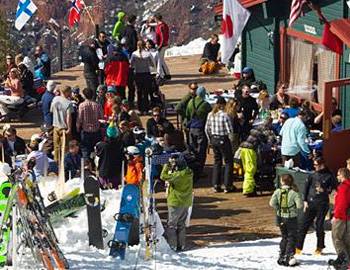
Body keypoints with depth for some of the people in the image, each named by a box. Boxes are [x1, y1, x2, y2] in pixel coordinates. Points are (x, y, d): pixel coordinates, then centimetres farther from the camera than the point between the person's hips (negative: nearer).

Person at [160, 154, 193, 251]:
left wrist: (167, 165, -15)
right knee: (181, 225, 18)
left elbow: (164, 176, -27)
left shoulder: (178, 175, -23)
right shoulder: (189, 173, 1)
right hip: (186, 203, 8)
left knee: (171, 225, 3)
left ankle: (172, 246, 3)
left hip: (175, 203, -8)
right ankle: (181, 245, 24)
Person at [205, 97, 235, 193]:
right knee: (228, 161, 8)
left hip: (214, 139, 6)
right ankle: (228, 185, 8)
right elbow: (230, 130, -17)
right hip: (223, 140, -6)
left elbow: (207, 129, 7)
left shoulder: (210, 115, 1)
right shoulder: (224, 115, -17)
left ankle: (216, 185, 15)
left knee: (217, 161, 16)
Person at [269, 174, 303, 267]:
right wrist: (294, 207, 2)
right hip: (291, 218, -4)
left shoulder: (278, 191, -5)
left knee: (284, 237, 19)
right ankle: (289, 256, -5)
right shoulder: (294, 192, -13)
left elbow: (272, 203, -12)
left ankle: (282, 256, 22)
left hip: (280, 217, 4)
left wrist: (278, 208, 3)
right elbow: (300, 205, -19)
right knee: (292, 237, 5)